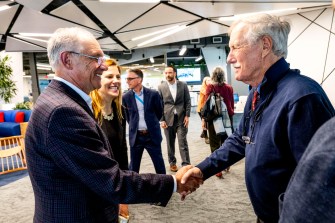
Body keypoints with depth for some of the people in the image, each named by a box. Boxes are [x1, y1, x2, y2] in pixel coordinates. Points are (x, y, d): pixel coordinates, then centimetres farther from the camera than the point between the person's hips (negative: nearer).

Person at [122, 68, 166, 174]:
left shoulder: (153, 94, -8)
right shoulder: (126, 97, -2)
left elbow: (159, 112, 6)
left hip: (152, 135, -1)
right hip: (135, 136, 2)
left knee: (159, 164, 10)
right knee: (133, 166, 10)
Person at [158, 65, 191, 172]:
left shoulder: (183, 85, 2)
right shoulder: (161, 87, 2)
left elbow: (188, 101, 4)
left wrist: (187, 116, -5)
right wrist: (161, 120, -4)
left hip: (181, 118, -1)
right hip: (168, 119, 1)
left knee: (183, 142, -2)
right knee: (170, 143, 10)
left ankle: (186, 164, 2)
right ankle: (172, 162, 24)